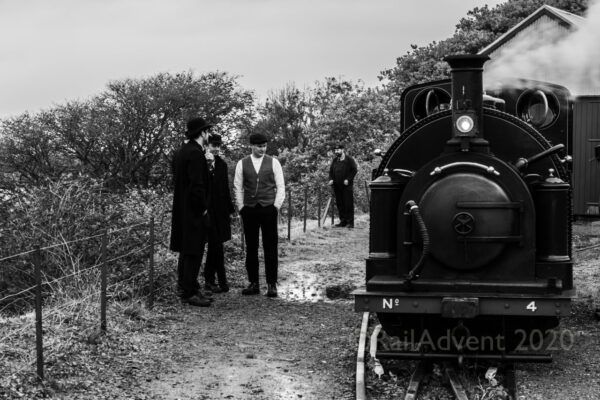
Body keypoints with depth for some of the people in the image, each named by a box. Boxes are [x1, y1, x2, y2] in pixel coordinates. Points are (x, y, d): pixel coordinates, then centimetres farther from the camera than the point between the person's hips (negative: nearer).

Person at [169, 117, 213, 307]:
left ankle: (185, 287, 24)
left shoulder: (181, 151, 12)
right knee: (193, 253, -5)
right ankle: (189, 293, -1)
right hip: (194, 212, -10)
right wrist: (202, 208, -13)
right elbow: (197, 185, -24)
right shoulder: (195, 154, -19)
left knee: (186, 251, 16)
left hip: (182, 210, 10)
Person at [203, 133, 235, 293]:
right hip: (208, 209, -6)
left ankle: (209, 280, 18)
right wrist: (209, 166, -25)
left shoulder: (221, 164, 13)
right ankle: (222, 281, -2)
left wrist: (230, 209, 18)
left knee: (214, 245, 10)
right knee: (216, 245, -7)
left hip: (220, 210, 6)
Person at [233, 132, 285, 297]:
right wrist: (241, 207, 3)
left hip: (268, 209, -1)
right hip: (249, 210, 1)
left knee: (270, 248, -2)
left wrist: (276, 206, -3)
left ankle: (272, 284, 3)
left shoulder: (273, 162, 4)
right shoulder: (242, 164, 6)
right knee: (251, 248, 4)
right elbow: (238, 188, 9)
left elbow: (280, 186, 4)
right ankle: (253, 284, 10)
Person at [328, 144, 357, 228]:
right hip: (337, 186, 5)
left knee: (348, 204, -5)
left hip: (347, 186, -5)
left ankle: (350, 222, -2)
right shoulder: (335, 160, 14)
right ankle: (343, 221, 14)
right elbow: (331, 171, 19)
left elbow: (354, 170, -4)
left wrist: (348, 179, -13)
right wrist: (331, 179, 2)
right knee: (339, 204, 7)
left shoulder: (349, 159, -2)